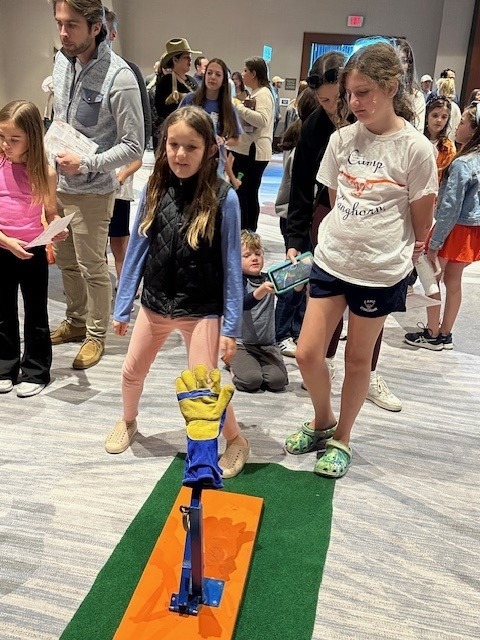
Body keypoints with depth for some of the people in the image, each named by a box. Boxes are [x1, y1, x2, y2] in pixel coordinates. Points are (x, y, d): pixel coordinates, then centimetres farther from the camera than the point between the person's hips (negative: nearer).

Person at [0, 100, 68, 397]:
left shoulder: (45, 173, -9)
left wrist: (57, 230, -20)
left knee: (36, 315, 10)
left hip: (34, 253, -1)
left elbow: (51, 214, 1)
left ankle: (35, 371, 24)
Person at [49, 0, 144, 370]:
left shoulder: (120, 78, -21)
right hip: (59, 183, 7)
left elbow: (134, 147, -19)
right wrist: (53, 156, 10)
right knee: (66, 259, 18)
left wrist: (86, 164, -24)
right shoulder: (62, 59, 1)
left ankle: (96, 335, 24)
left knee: (92, 266, 5)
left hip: (93, 190, -7)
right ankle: (76, 321, 38)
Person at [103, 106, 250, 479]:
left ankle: (236, 440, 28)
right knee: (132, 372, 18)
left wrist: (231, 325, -12)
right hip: (155, 304, 5)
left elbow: (231, 264, -12)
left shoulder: (222, 197, -15)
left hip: (201, 310, -4)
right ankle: (128, 422, 50)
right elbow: (137, 249, 2)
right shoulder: (155, 189, -5)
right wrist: (122, 307, 5)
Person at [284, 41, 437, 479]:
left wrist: (399, 255, 7)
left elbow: (422, 222, -2)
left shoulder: (416, 148, -11)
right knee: (307, 353, 3)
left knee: (358, 358, 10)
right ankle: (323, 422, 31)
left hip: (381, 270, -4)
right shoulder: (342, 139, 2)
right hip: (331, 260, 4)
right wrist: (343, 240, 13)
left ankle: (341, 439, 31)